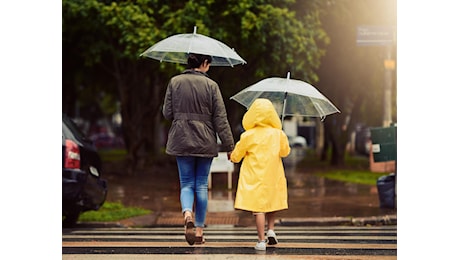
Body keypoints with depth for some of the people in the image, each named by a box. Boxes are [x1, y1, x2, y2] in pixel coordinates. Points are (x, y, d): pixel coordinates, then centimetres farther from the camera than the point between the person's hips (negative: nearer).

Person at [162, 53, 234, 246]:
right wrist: (229, 145, 0)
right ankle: (199, 229, 12)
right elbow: (220, 119, -5)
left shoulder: (174, 82, 0)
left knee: (186, 183, 8)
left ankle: (187, 213, -21)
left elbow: (167, 113, 2)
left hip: (181, 140, 1)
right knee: (201, 185, 9)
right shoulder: (211, 85, -6)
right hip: (205, 143, -1)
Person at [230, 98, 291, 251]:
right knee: (271, 203, 22)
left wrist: (233, 156, 23)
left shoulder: (248, 135, -8)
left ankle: (261, 240, -6)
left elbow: (236, 156, 1)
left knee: (258, 207, -3)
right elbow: (285, 152, 10)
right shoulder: (278, 134, -3)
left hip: (254, 178, -3)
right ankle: (271, 230, 7)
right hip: (273, 176, 3)